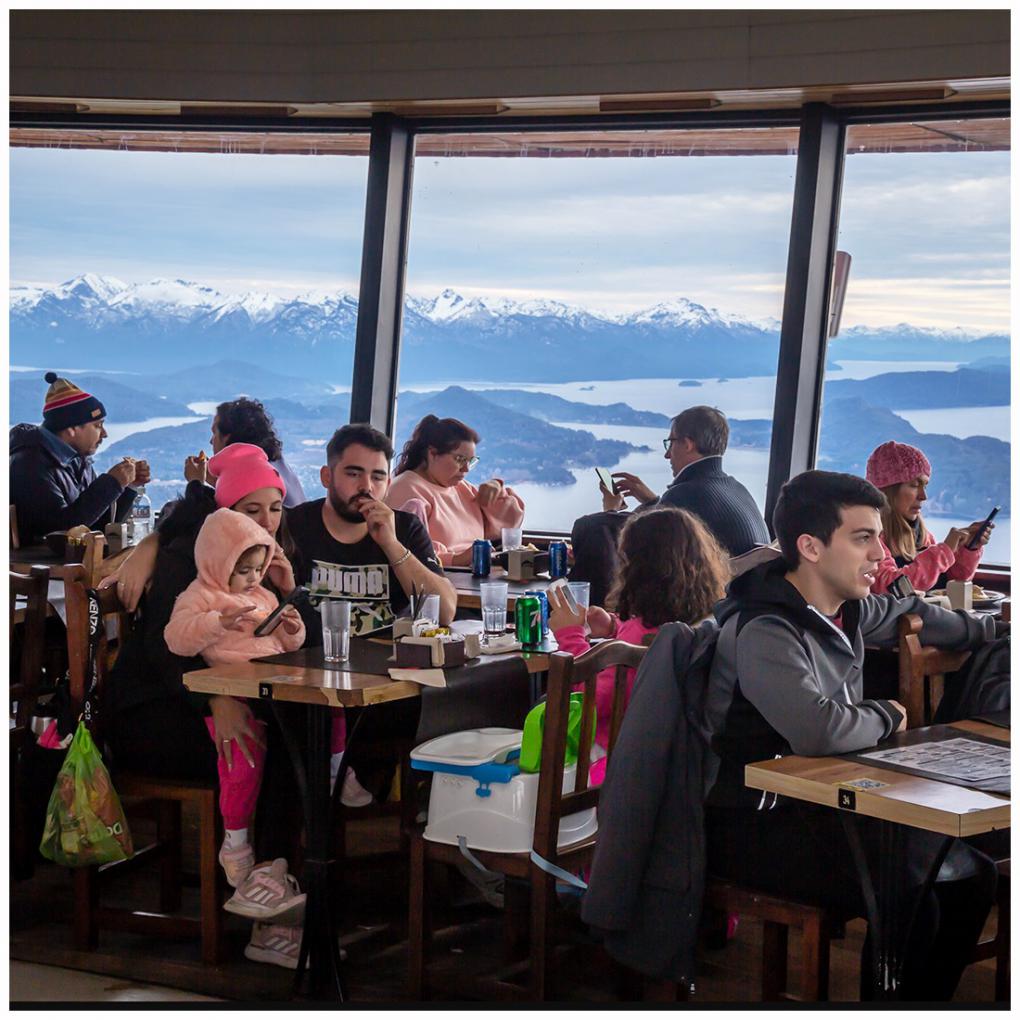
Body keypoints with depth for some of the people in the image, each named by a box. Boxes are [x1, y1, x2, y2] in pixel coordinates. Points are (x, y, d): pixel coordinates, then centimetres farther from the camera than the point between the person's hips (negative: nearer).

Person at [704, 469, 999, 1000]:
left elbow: (908, 614, 29)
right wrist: (887, 716, -16)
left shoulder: (847, 609, 5)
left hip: (818, 803, 9)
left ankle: (928, 998, 16)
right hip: (754, 823, -9)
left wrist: (987, 628, 40)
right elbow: (819, 730, -37)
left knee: (971, 874, 2)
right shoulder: (764, 632, -23)